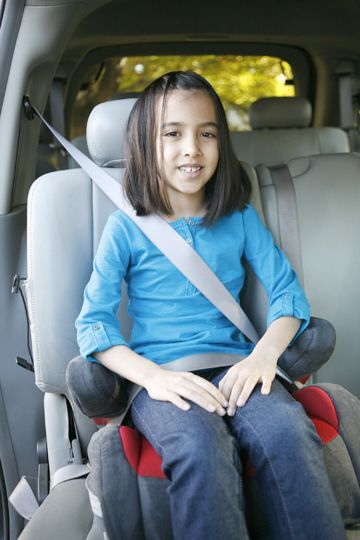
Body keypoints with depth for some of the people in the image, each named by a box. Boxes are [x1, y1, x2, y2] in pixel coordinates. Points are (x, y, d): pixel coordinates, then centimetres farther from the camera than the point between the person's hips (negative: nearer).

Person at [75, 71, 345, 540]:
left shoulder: (240, 218, 12)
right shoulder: (125, 228, 4)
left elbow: (287, 292, 7)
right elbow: (93, 323, -1)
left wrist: (265, 354, -14)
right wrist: (154, 376, -19)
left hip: (232, 366, 2)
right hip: (159, 375, -2)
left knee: (288, 434, -33)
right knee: (201, 449, -37)